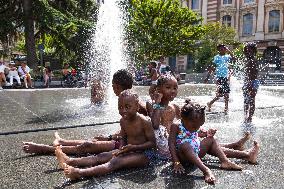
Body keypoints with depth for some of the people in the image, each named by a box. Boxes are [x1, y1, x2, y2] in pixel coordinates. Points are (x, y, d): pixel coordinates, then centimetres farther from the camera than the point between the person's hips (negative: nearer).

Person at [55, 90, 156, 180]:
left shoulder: (144, 121, -19)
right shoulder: (123, 121, 2)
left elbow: (152, 143, -16)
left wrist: (134, 147, -24)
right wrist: (121, 149, -8)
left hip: (143, 153, -8)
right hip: (129, 150, 8)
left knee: (115, 162, -28)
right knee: (101, 157, -8)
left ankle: (79, 173, -43)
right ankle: (70, 161, -18)